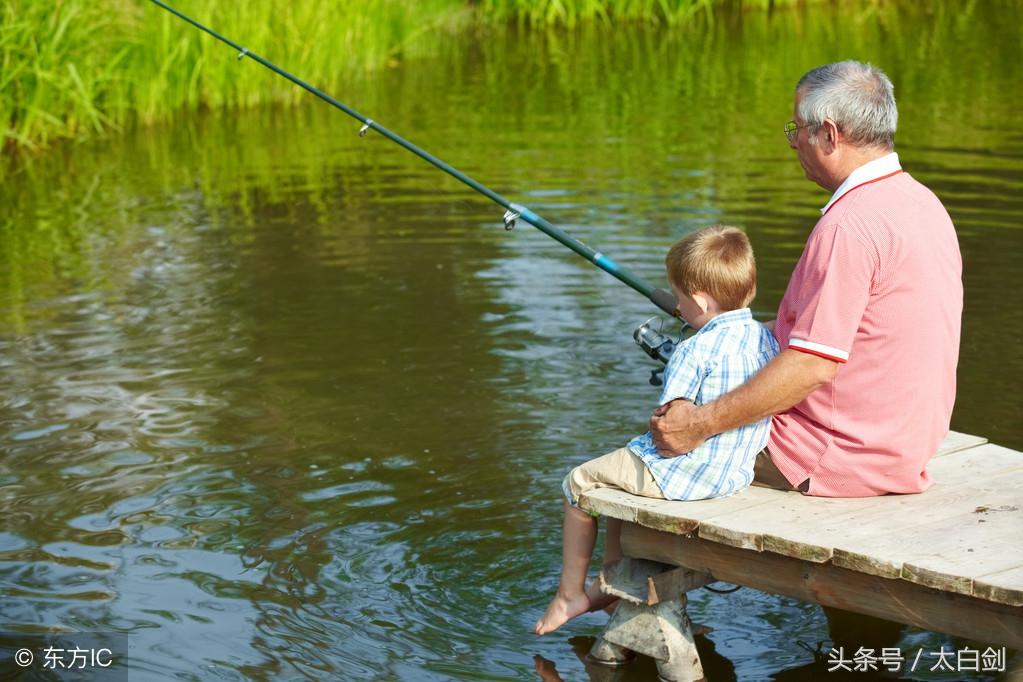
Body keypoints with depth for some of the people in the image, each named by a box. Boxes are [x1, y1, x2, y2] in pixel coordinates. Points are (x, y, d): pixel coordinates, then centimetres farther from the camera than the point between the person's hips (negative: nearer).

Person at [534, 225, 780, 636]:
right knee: (621, 481, 30)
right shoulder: (767, 339, 3)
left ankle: (570, 593, 20)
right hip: (737, 473, 9)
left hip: (682, 475, -9)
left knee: (581, 483, 11)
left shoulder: (694, 351, -20)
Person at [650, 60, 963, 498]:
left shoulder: (849, 226, -24)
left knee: (673, 433, 4)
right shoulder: (924, 203, 9)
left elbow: (813, 365, -27)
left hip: (842, 458, -10)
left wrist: (702, 423, -21)